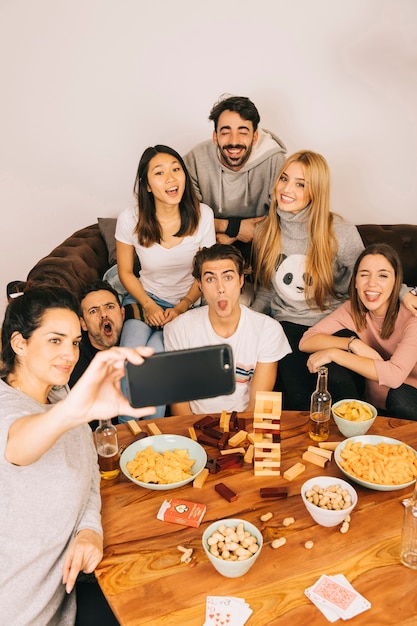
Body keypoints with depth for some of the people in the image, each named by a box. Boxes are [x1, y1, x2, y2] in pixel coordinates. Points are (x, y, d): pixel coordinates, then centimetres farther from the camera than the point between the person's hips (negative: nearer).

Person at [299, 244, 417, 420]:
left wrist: (333, 354, -32)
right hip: (371, 403, 4)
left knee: (398, 396, -37)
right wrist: (353, 343, -29)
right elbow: (306, 341, -15)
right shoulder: (352, 309, -8)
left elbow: (395, 375, -34)